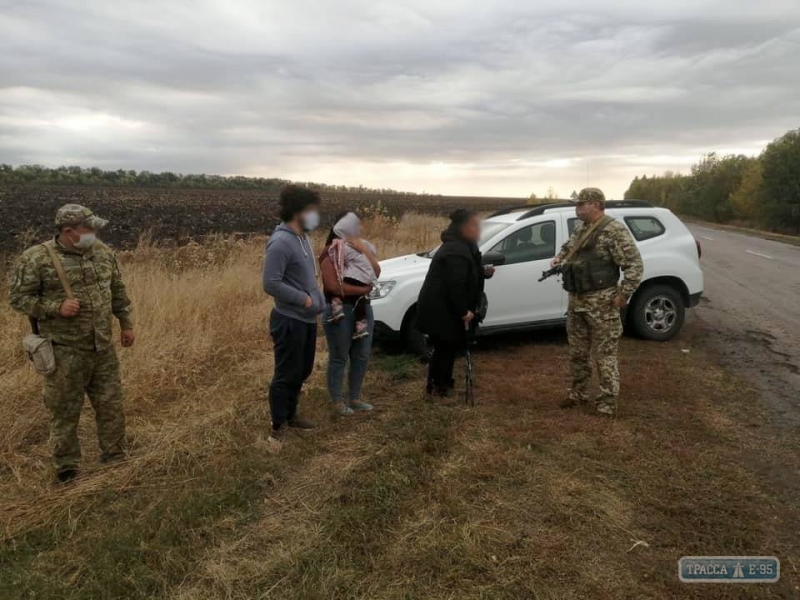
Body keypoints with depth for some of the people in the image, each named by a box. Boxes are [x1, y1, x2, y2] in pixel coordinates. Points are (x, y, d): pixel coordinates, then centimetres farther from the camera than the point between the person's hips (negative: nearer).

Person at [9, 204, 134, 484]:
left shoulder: (103, 252, 4)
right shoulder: (36, 258, -12)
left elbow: (118, 291, 14)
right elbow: (18, 297, -7)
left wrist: (126, 324, 13)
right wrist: (56, 307, -20)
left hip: (103, 347, 5)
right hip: (65, 351, -4)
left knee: (111, 405, 13)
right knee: (65, 411, 8)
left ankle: (116, 459, 32)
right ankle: (67, 470, 26)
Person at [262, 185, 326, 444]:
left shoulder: (303, 238, 8)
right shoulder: (280, 242, -20)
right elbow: (271, 284, -25)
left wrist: (317, 300, 8)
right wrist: (303, 298, -19)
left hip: (307, 319, 9)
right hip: (289, 321, -9)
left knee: (302, 371, 19)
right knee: (286, 375, 3)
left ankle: (290, 415, 36)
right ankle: (278, 427, 19)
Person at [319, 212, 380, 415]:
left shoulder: (362, 248, 12)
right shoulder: (331, 253, -11)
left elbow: (376, 274, 0)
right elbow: (333, 285, -20)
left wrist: (365, 251, -12)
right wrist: (363, 289, -13)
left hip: (363, 307, 8)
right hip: (339, 309, -7)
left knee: (362, 356, 13)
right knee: (339, 358, 2)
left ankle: (354, 398, 26)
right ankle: (338, 401, 15)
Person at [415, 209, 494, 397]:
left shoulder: (460, 246, 13)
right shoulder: (457, 252, -23)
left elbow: (465, 277, 22)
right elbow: (455, 285, -27)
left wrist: (483, 273, 7)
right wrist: (463, 312, -21)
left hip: (442, 308, 11)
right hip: (441, 309, -11)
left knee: (447, 346, 19)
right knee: (445, 347, -1)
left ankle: (443, 381, 31)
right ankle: (436, 385, 12)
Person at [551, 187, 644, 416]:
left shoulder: (614, 230, -14)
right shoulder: (580, 230, 12)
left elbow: (635, 264, -17)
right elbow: (568, 247, 31)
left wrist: (623, 295, -20)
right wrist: (559, 258, 9)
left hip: (601, 303, -8)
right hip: (576, 301, 8)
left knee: (604, 355, 0)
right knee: (577, 353, 17)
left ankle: (607, 404, 11)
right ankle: (578, 393, 32)